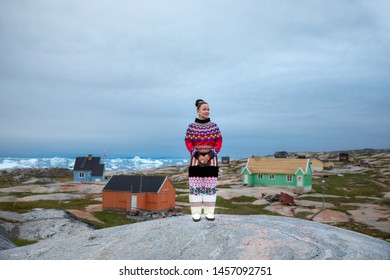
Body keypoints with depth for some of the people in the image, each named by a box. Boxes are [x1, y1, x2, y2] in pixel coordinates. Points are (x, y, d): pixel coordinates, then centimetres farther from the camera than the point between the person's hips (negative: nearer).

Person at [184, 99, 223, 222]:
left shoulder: (214, 126, 4)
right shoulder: (191, 127, 1)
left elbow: (219, 143, 0)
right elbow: (188, 143, -1)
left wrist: (209, 155, -13)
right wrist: (198, 155, -14)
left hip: (211, 160, 1)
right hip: (196, 159, -1)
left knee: (210, 186, 3)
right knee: (195, 186, 0)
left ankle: (209, 212, 11)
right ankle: (196, 213, 7)